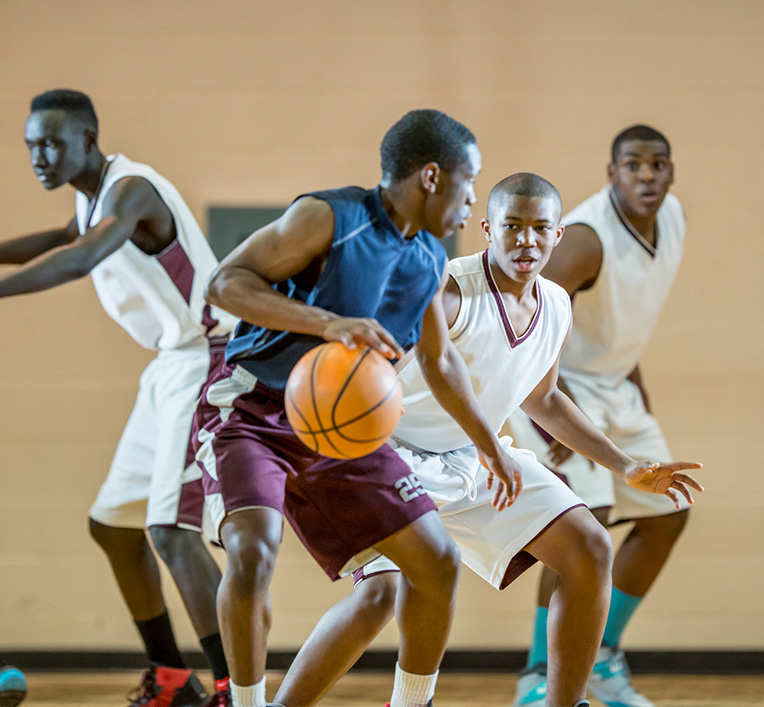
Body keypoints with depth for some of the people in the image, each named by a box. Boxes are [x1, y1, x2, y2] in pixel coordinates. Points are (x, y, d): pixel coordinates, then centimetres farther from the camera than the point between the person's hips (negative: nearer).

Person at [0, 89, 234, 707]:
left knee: (171, 529, -19)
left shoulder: (130, 190, -20)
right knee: (113, 524, 14)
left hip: (209, 360, -10)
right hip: (171, 369, 10)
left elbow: (80, 259, -40)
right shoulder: (92, 197, 10)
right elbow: (68, 239, 35)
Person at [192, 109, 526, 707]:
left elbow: (440, 361, 22)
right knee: (253, 553, -30)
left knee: (438, 563, 1)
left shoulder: (431, 263, 4)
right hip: (251, 411, -7)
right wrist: (328, 324, -36)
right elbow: (225, 281, -24)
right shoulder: (330, 218, -18)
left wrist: (491, 446, 29)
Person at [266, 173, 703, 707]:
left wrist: (626, 468, 17)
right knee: (379, 593, -26)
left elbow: (540, 398, 18)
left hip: (478, 457, 7)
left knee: (590, 551, -4)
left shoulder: (557, 308, -1)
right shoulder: (448, 295, -25)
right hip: (400, 456, -7)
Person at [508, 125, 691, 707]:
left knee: (667, 515, 11)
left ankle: (603, 657, 23)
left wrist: (632, 372, 13)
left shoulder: (672, 217, -3)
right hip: (553, 382, -9)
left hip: (612, 385, 9)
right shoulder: (587, 238, -28)